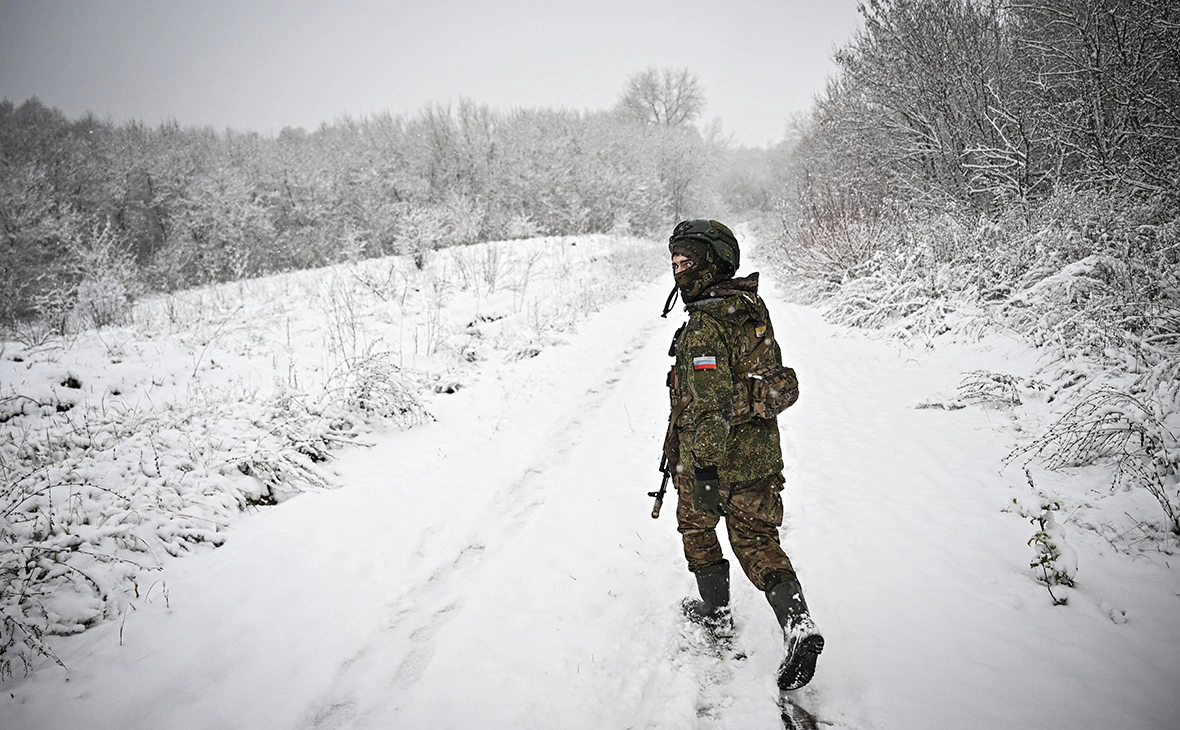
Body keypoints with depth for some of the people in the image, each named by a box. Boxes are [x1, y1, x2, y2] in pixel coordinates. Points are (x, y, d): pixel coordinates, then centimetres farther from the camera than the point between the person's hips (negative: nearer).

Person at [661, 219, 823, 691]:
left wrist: (704, 469, -25)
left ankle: (715, 612, 32)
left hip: (710, 457, -7)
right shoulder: (752, 308, 5)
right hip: (760, 454, 7)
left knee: (696, 525, 19)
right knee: (757, 540, 13)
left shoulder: (704, 327, -22)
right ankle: (797, 624, -2)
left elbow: (712, 405, -27)